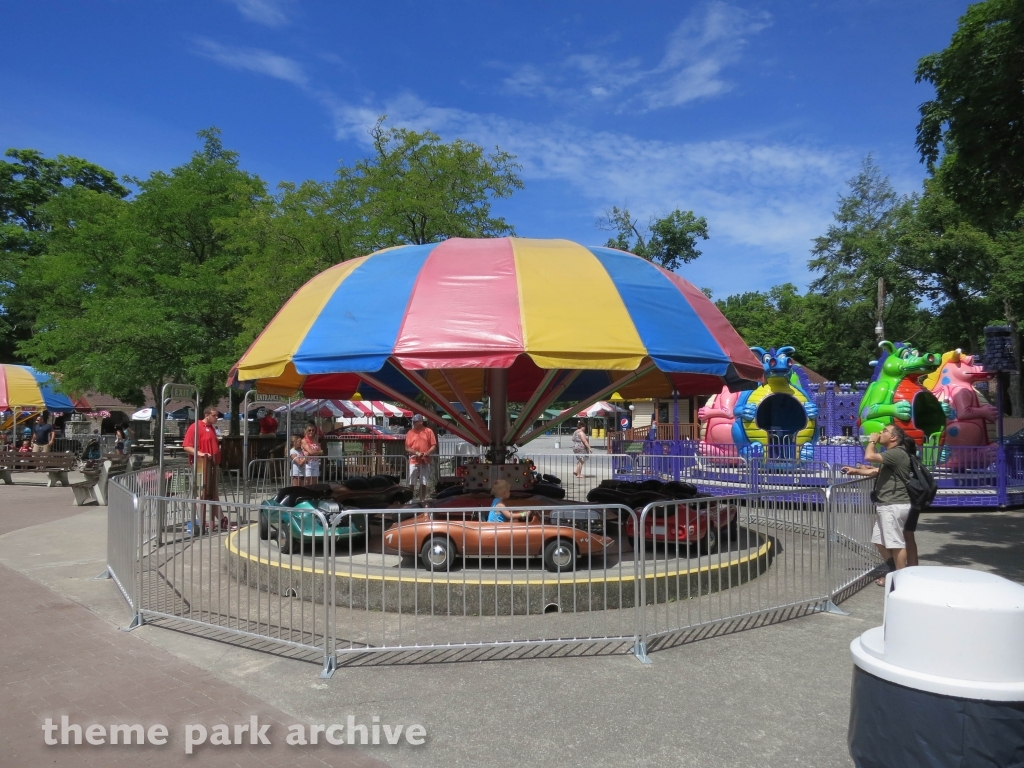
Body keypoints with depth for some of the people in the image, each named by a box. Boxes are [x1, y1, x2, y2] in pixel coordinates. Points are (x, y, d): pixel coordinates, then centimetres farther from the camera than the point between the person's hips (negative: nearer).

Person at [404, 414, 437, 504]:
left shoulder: (428, 431, 3)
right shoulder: (410, 432, 5)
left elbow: (434, 446, 2)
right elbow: (407, 448, 2)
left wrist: (427, 452, -17)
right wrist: (416, 453, -14)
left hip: (425, 461, 0)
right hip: (413, 460, 0)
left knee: (423, 483, 5)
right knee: (411, 483, -1)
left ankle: (422, 500, 12)